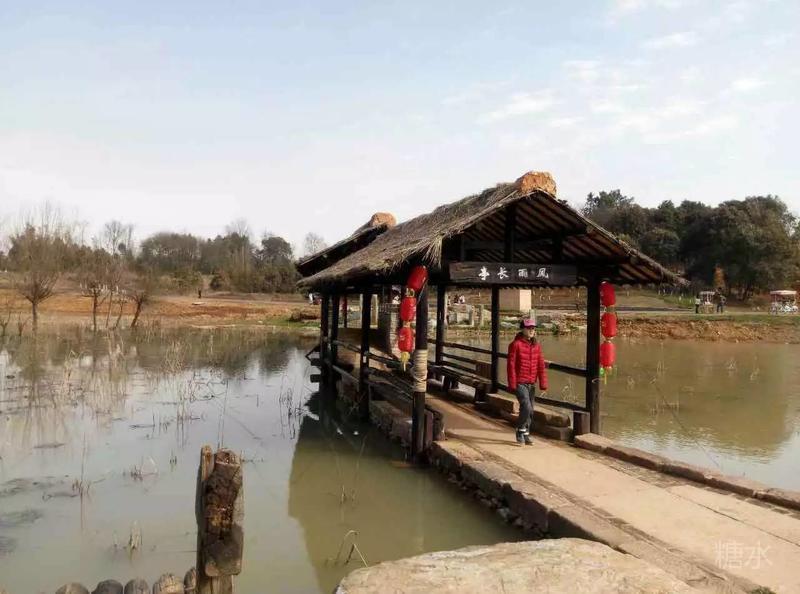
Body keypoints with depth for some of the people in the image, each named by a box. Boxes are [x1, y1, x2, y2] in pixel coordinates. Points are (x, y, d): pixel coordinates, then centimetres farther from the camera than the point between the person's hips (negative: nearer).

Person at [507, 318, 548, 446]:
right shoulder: (515, 344, -10)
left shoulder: (536, 345, 7)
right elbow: (511, 365, -10)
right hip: (520, 382, -6)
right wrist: (512, 384, -12)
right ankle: (521, 431, 4)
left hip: (531, 383, 6)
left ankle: (525, 435, 24)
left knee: (530, 411, 10)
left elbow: (541, 365, 7)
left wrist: (543, 383, 2)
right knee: (526, 407, -17)